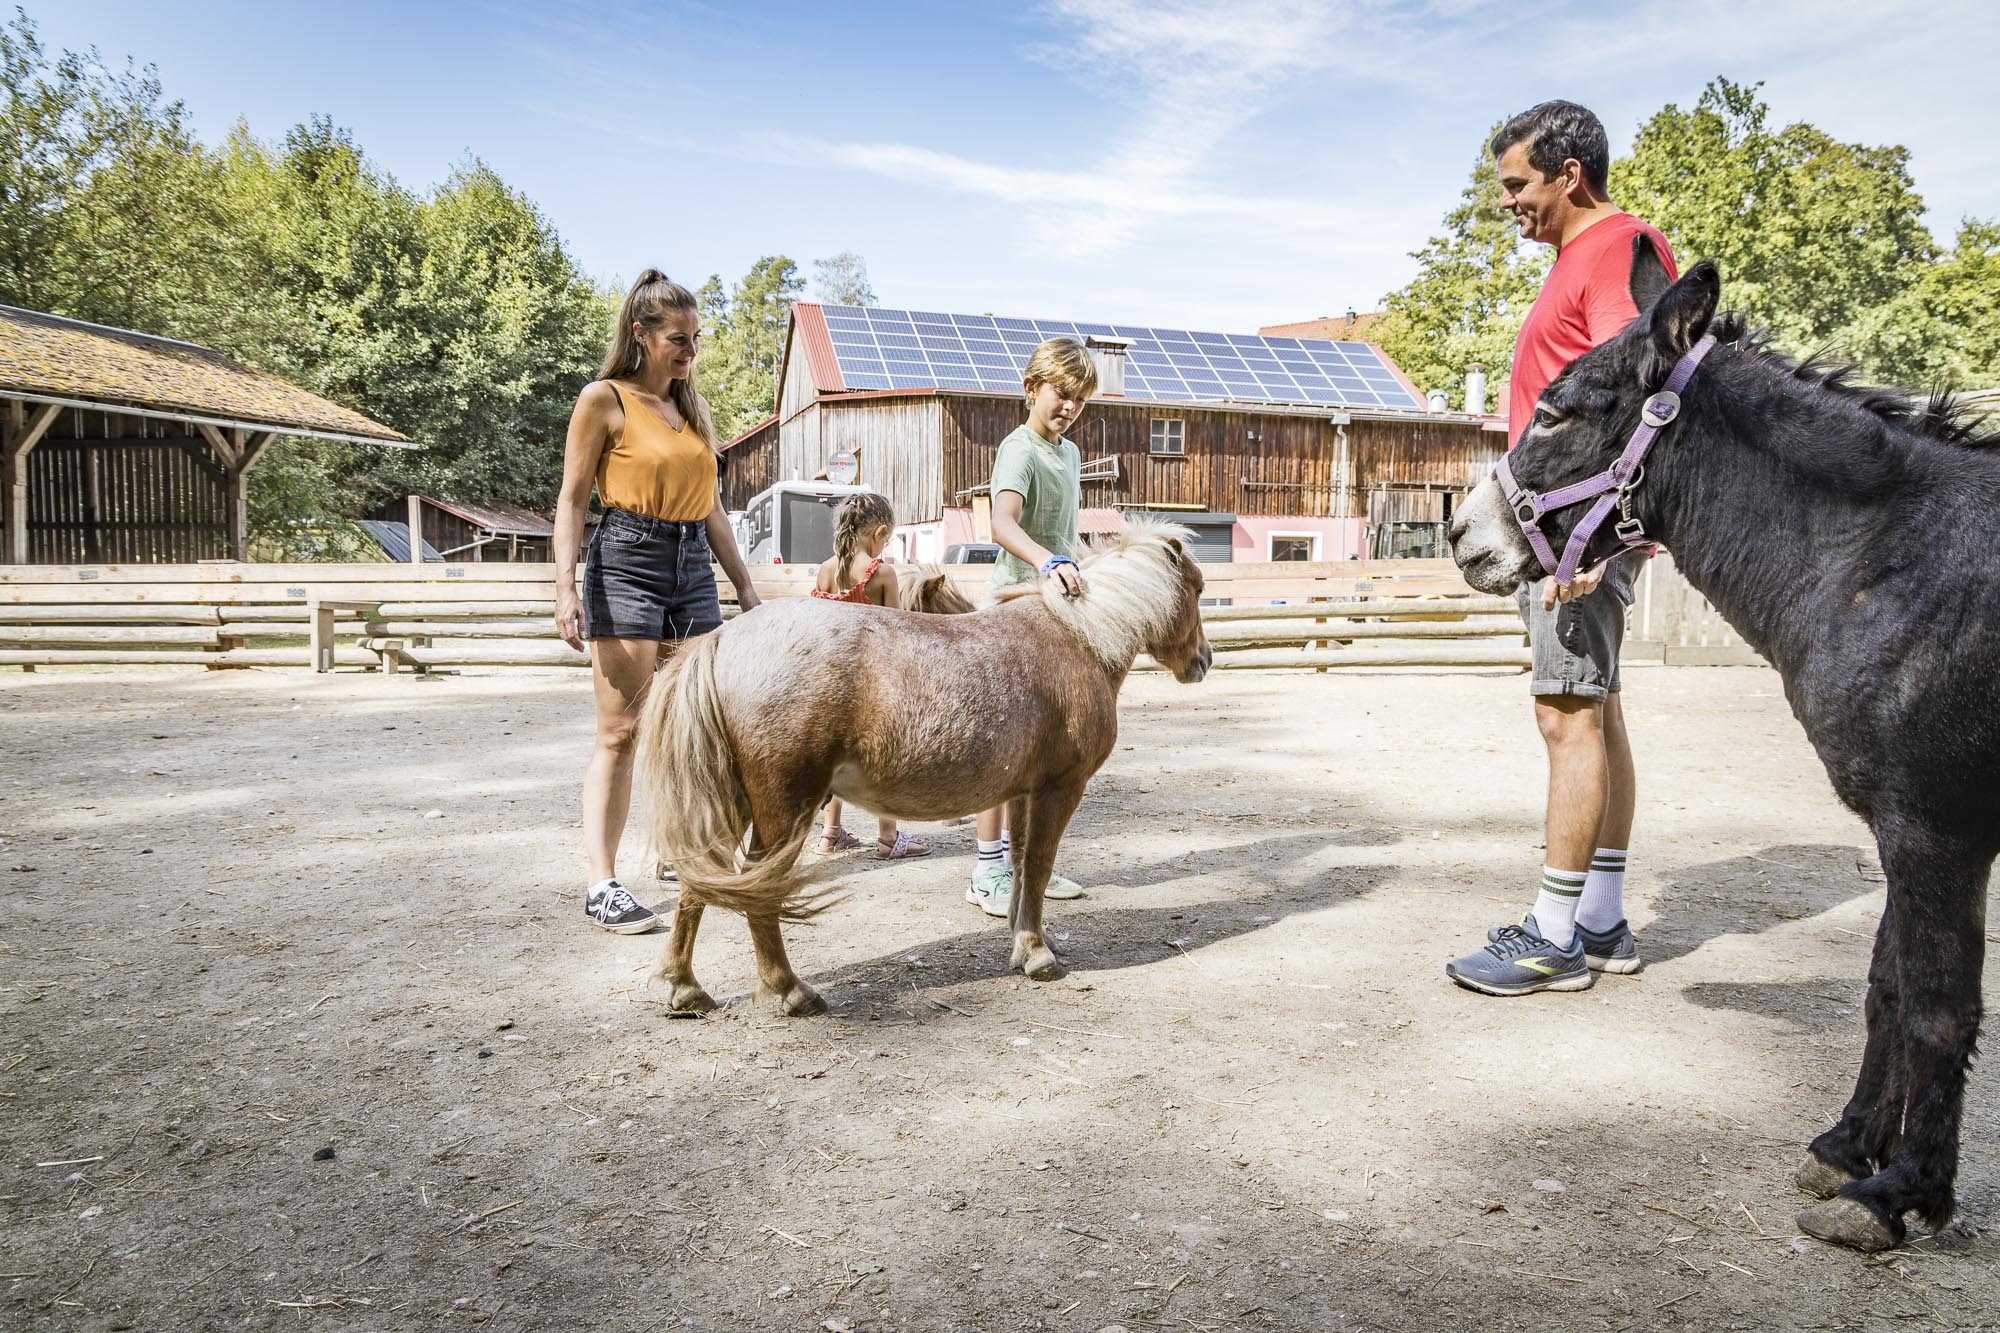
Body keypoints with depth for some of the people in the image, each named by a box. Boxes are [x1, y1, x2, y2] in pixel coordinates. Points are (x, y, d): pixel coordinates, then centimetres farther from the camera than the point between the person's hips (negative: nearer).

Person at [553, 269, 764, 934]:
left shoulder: (692, 407, 18)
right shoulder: (604, 399, -1)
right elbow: (572, 499, -4)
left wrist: (743, 582, 19)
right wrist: (565, 587, -15)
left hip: (693, 567, 7)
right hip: (626, 562, -6)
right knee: (620, 733, -9)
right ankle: (601, 885, -5)